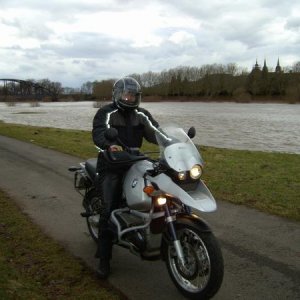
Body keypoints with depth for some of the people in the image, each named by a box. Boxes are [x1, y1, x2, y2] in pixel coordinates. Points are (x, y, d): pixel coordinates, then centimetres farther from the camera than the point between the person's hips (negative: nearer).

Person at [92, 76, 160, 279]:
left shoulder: (142, 115, 11)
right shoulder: (106, 113, -4)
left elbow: (155, 132, -1)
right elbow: (99, 133, -23)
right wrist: (109, 145, -46)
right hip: (111, 166, -5)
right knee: (109, 210, -12)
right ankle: (104, 259, -3)